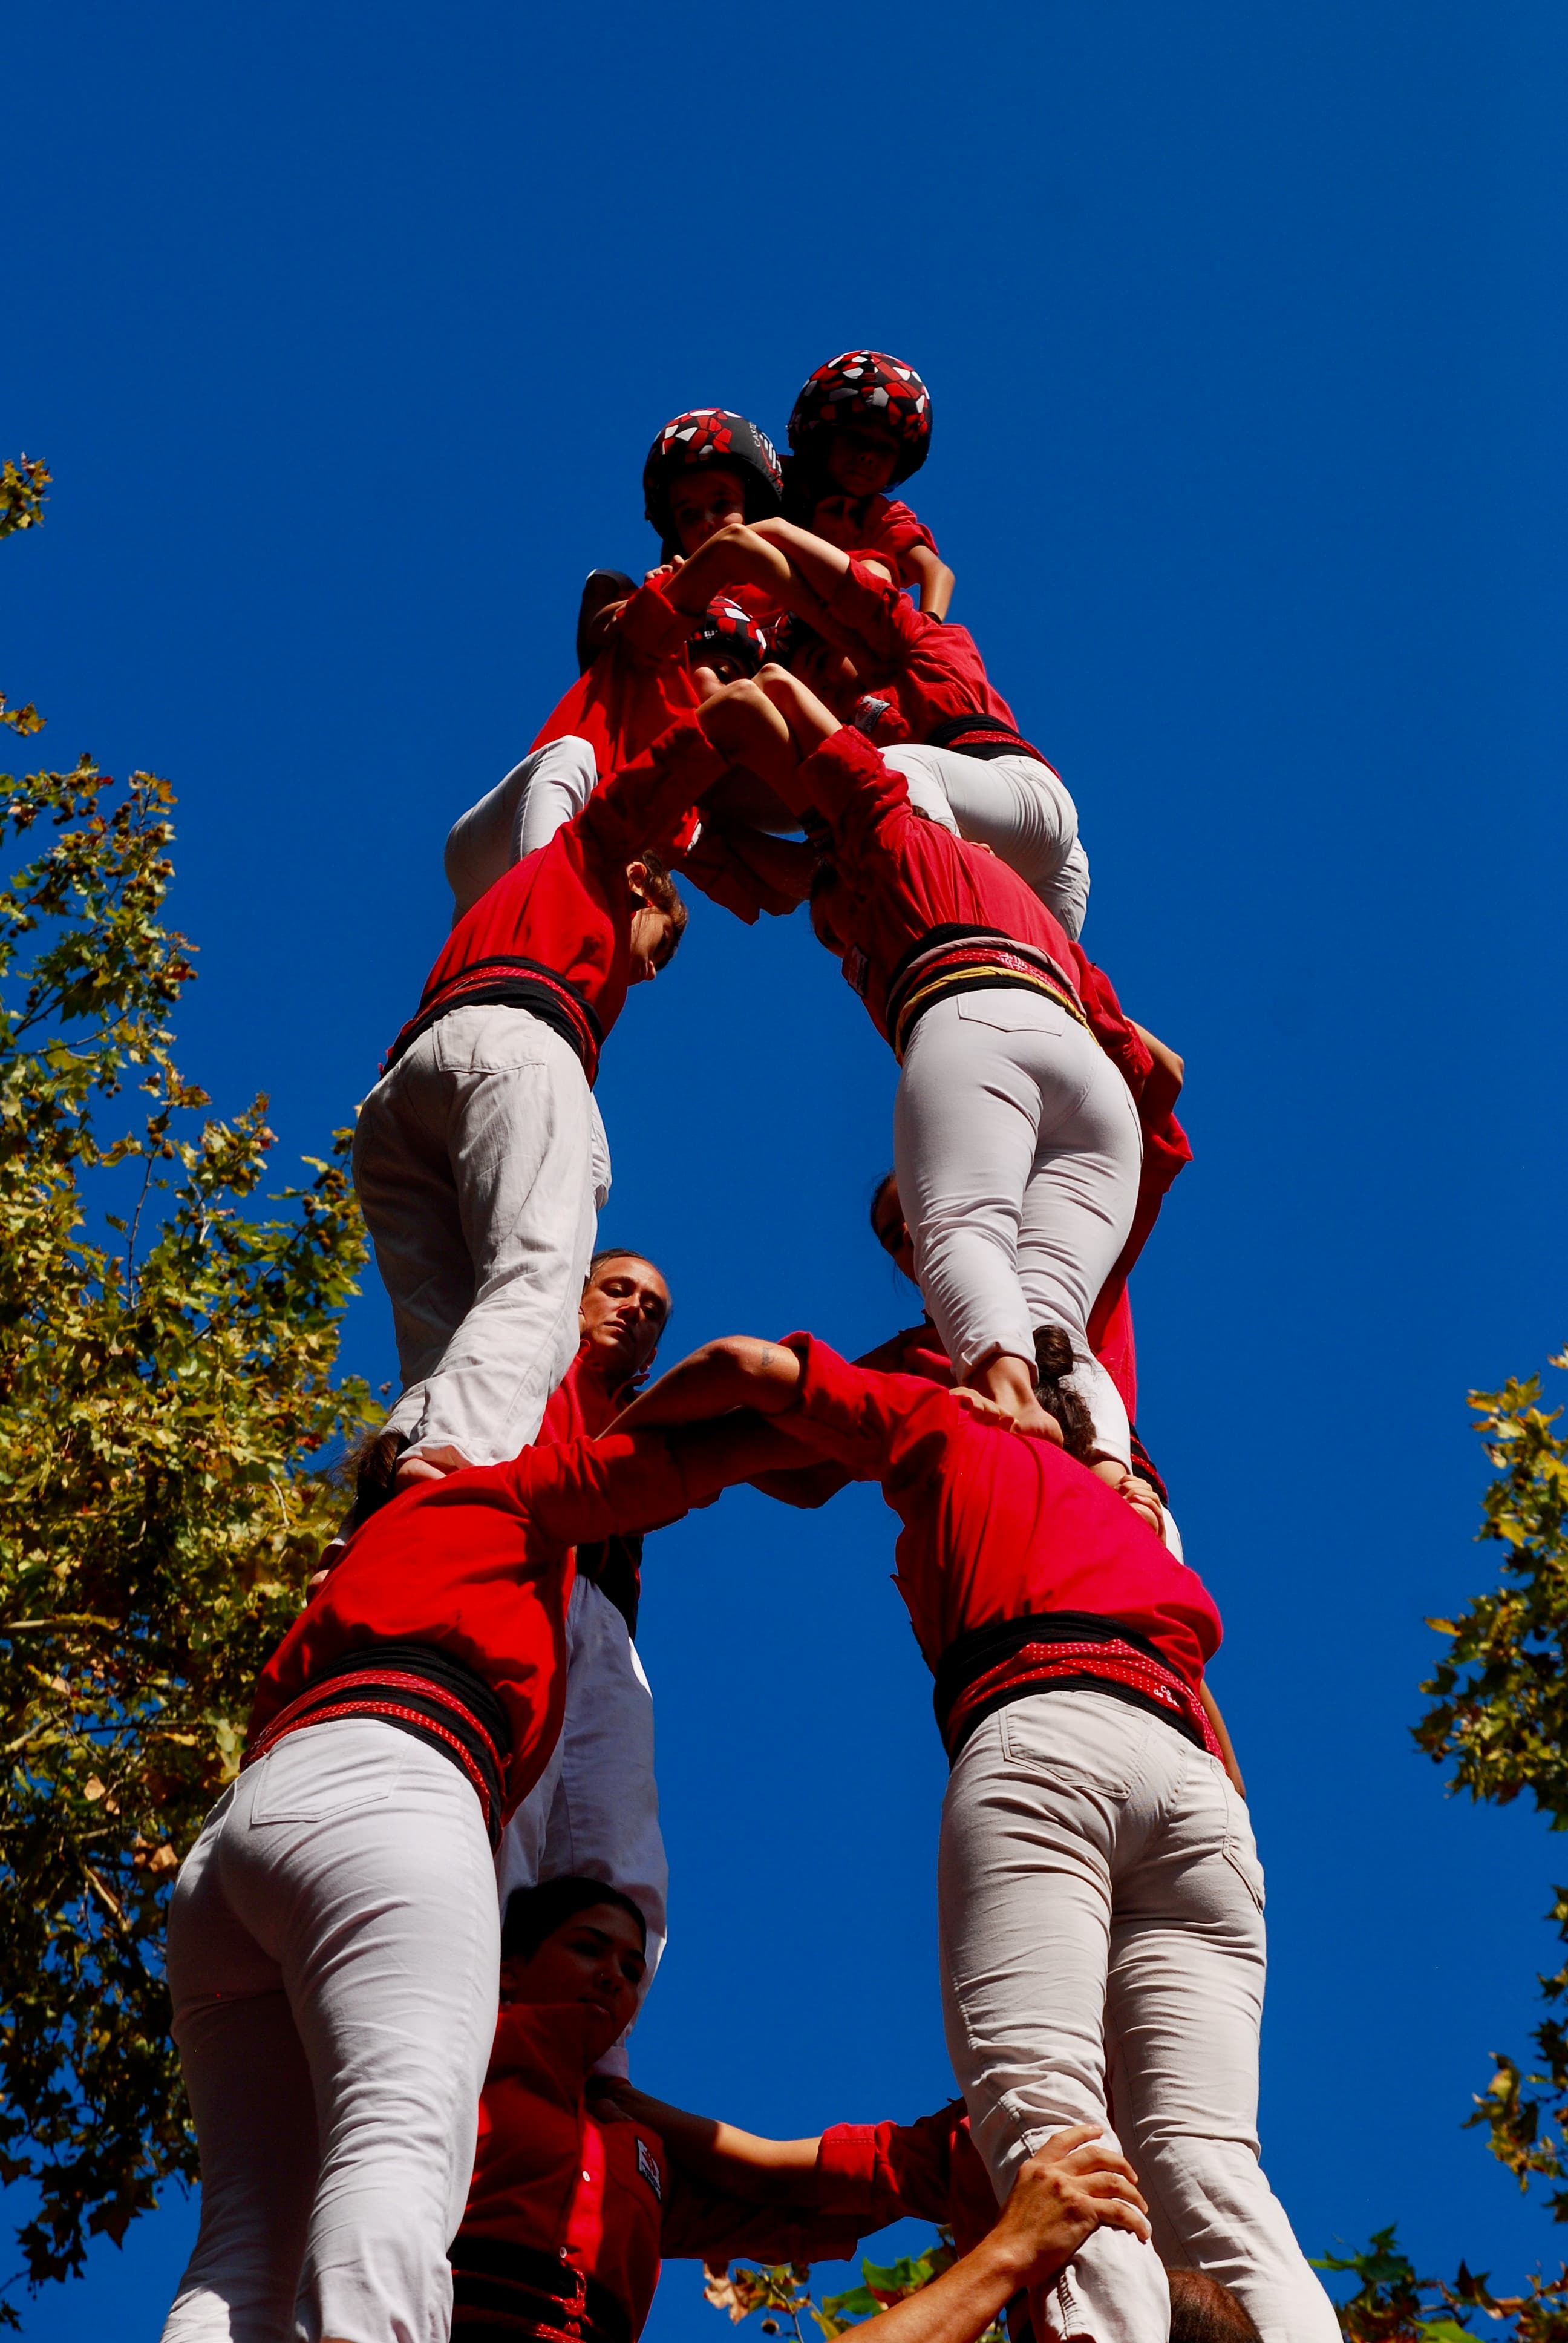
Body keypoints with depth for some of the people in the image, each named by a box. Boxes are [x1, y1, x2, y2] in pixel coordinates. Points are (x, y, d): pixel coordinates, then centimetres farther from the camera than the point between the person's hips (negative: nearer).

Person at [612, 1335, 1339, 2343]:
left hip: (1040, 1739, -5)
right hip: (1195, 1778, 5)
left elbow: (745, 1364, 21)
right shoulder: (1135, 1522, 43)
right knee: (1204, 2157, -9)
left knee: (1040, 2115, -21)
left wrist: (606, 1446, 34)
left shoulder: (951, 1432, 26)